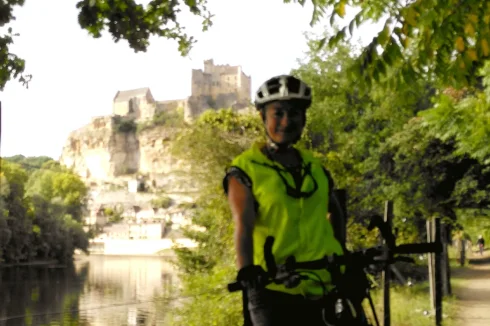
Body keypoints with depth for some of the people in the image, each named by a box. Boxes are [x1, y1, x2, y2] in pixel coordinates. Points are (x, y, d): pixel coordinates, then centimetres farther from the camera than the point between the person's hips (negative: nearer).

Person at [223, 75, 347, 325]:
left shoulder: (316, 168, 12)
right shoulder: (245, 170, -3)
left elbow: (335, 211, 28)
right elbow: (243, 224, -17)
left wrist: (341, 252, 20)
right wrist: (246, 268, -32)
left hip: (324, 289, 5)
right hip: (272, 290, -4)